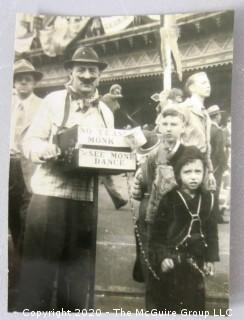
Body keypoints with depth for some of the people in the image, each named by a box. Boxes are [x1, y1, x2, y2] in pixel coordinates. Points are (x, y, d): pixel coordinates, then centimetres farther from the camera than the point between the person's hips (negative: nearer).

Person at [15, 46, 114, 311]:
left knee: (79, 271, 10)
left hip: (87, 199, 4)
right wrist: (45, 148, -25)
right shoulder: (54, 101, 2)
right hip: (50, 195, -4)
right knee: (38, 269, -1)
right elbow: (29, 141, -3)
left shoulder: (106, 112, 14)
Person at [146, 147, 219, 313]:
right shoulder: (169, 200, -15)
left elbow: (212, 231, 6)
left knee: (193, 302, 14)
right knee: (162, 302, 10)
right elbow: (157, 232, -10)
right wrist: (161, 257, -16)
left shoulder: (209, 199, -3)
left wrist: (210, 258, 6)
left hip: (194, 261, 4)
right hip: (169, 259, -3)